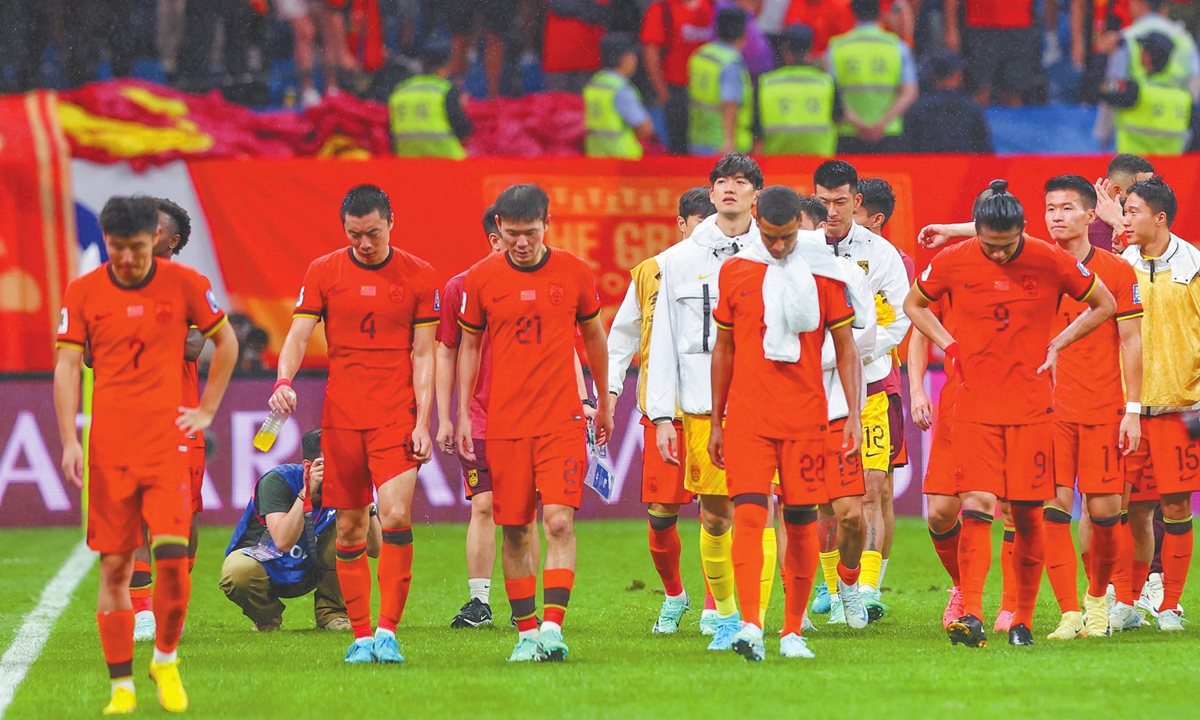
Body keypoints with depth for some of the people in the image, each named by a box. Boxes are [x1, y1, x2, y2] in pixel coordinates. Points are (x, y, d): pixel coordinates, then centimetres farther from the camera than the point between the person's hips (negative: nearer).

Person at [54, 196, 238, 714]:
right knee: (114, 568, 0)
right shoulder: (83, 293, 2)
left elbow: (226, 342, 14)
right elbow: (67, 366, 0)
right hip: (109, 451, 1)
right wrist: (70, 440, -10)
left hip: (167, 443, -1)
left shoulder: (185, 284, 1)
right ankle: (122, 686, 8)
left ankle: (166, 660, 13)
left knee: (173, 560, -12)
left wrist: (207, 410, 9)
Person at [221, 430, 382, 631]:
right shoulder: (278, 480, -24)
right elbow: (283, 542, -38)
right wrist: (308, 492, -42)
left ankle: (331, 613, -6)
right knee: (238, 574, -38)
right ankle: (267, 617, -3)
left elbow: (374, 549, -15)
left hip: (307, 572, 4)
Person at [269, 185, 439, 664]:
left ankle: (388, 632, -12)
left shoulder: (417, 276, 2)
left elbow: (423, 355, 3)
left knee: (396, 517, -16)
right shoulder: (323, 273, 4)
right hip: (341, 418, 2)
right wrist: (284, 380, -21)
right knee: (349, 530, 4)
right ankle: (361, 636, 11)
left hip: (396, 417, -2)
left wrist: (422, 422, -5)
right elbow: (298, 336, 0)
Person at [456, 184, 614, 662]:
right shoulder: (481, 278, 1)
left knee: (559, 522, -14)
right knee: (514, 532, 3)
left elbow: (594, 336, 15)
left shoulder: (574, 273, 1)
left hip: (563, 422, -1)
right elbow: (469, 346, 11)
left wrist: (604, 401, 22)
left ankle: (552, 628, -15)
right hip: (504, 424, 1)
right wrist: (463, 415, 7)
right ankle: (526, 633, 10)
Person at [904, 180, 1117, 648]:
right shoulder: (953, 262, -3)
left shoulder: (1051, 262, -4)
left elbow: (1104, 305, 11)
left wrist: (1057, 345, 2)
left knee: (1027, 516, 2)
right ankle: (971, 616, -20)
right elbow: (913, 304, 17)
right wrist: (949, 346, 3)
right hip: (975, 407, 0)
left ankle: (1023, 621, 14)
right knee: (977, 507, -14)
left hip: (1031, 407, 0)